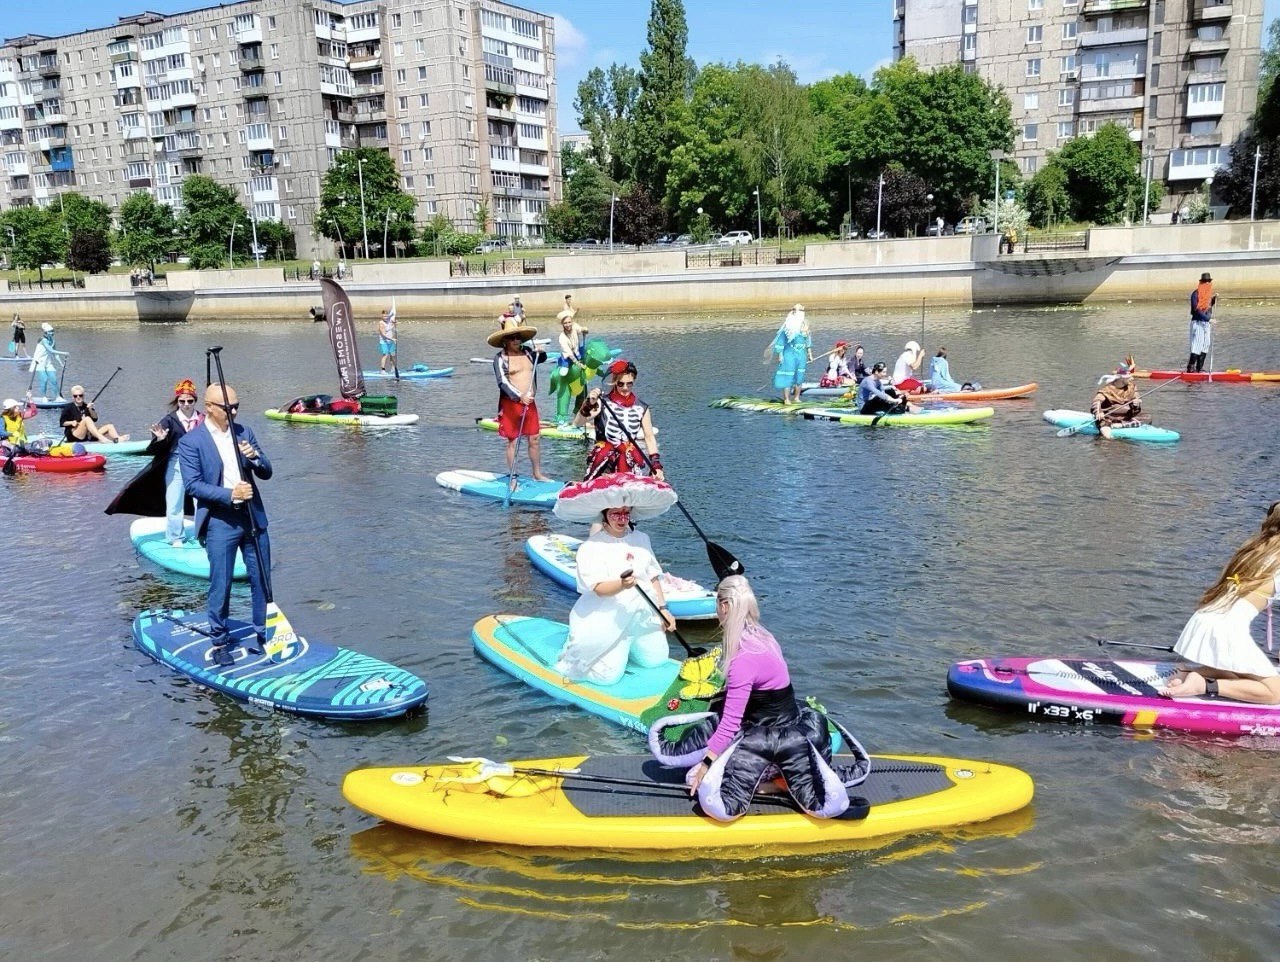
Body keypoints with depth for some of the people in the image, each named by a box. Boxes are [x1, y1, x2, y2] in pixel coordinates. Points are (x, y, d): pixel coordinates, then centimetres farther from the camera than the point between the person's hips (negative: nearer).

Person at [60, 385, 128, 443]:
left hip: (87, 435, 6)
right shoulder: (69, 407, 2)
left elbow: (95, 419, 3)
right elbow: (62, 422, -2)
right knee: (87, 419, -33)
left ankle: (118, 439, -43)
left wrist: (90, 410, -12)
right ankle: (101, 438, -53)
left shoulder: (86, 406, 15)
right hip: (74, 436, -6)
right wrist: (71, 423, -19)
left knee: (110, 426, -10)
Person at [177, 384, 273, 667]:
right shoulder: (190, 441, -5)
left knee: (261, 579, 11)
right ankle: (219, 642, 18)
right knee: (220, 586, 2)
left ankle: (264, 635, 25)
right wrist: (230, 494, -22)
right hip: (219, 522, -4)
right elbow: (192, 484, -12)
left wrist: (254, 457, -12)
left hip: (253, 517, 4)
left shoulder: (244, 432, 8)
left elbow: (266, 472, 9)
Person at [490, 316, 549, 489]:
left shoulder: (527, 352, 8)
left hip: (530, 403, 5)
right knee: (512, 441, 1)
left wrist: (541, 353, 3)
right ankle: (512, 478, 8)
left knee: (534, 439, 10)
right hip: (511, 403, -5)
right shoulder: (500, 358, -9)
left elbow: (541, 359, 28)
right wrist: (519, 396, -33)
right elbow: (503, 382, -19)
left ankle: (537, 474, 23)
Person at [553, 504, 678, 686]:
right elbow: (599, 589, -22)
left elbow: (653, 576, 12)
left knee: (656, 660, 11)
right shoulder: (591, 546, -14)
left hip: (642, 614, 6)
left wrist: (663, 608, 6)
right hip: (609, 619, -6)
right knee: (609, 676, -12)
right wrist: (622, 585, -41)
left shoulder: (641, 539, 6)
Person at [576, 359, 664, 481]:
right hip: (603, 457, -2)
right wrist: (588, 405, -33)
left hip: (631, 458, 2)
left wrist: (656, 466, -5)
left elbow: (650, 438, 6)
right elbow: (577, 423, -15)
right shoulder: (603, 403, -3)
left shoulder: (642, 408, 7)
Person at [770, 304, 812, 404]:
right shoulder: (788, 326, -10)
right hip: (789, 354, -6)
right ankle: (786, 399, 1)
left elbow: (808, 340, 17)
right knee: (788, 376, -5)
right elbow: (781, 340, -8)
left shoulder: (804, 324, 7)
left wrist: (810, 353, 17)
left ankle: (796, 397, 19)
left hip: (802, 355, 6)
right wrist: (780, 355, -11)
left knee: (800, 376, 9)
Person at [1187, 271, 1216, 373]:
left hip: (1207, 323, 8)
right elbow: (1197, 310, -19)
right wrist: (1209, 319, -23)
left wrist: (1215, 298, 8)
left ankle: (1199, 368, 11)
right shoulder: (1196, 294, -12)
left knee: (1205, 346, 7)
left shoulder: (1208, 294, 12)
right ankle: (1191, 367, -9)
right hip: (1198, 323, -8)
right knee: (1197, 345, -12)